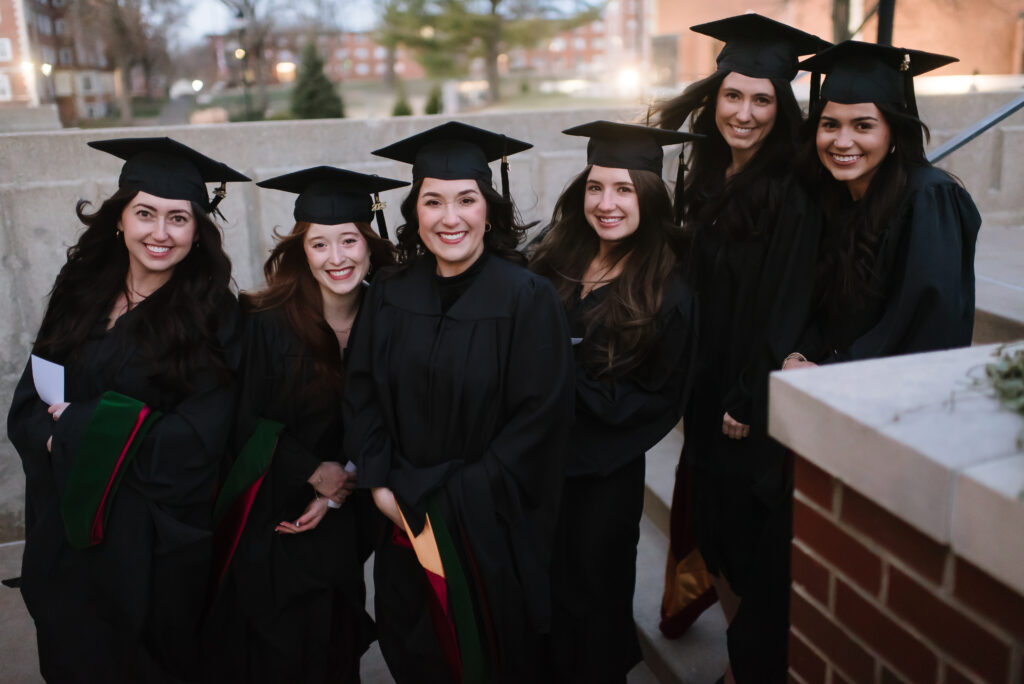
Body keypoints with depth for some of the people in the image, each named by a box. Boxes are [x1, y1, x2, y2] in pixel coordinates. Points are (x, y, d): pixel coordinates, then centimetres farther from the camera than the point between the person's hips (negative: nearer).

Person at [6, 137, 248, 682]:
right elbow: (28, 408, 3)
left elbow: (195, 441, -17)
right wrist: (57, 437, -18)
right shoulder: (81, 293, 1)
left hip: (155, 540, -4)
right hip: (66, 532, 4)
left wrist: (79, 424, -14)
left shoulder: (214, 316, -12)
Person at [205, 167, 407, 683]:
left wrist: (341, 488, -9)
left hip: (339, 526, 3)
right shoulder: (267, 324, -15)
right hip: (268, 524, -3)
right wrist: (317, 473, -14)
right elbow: (248, 426, -11)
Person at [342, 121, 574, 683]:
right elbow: (361, 398, 4)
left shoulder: (528, 299, -15)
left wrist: (454, 502, -16)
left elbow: (540, 417, -17)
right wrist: (382, 486, -7)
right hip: (407, 521, 4)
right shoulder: (389, 297, -1)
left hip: (493, 528, -3)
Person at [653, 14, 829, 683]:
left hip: (757, 403, -7)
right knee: (713, 524, 20)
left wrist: (749, 402, -15)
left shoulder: (792, 198, -17)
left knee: (756, 545, 8)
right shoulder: (704, 183, 3)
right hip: (707, 391, 7)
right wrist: (691, 385, 9)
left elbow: (787, 310, -18)